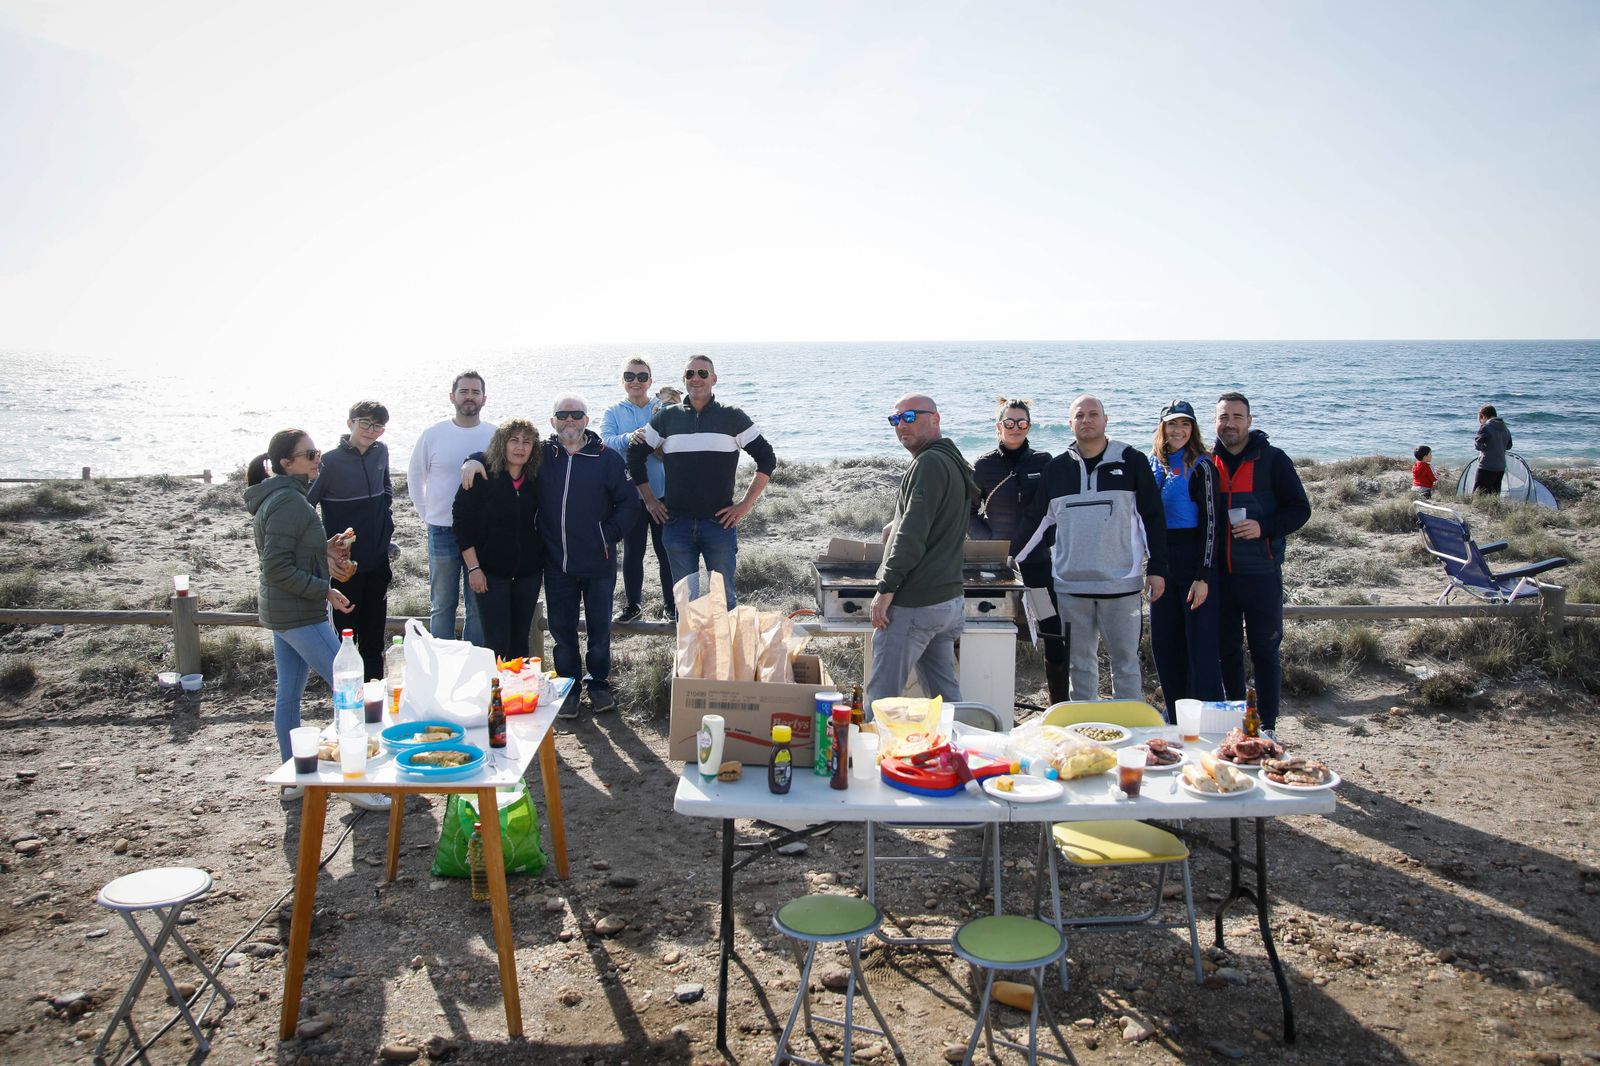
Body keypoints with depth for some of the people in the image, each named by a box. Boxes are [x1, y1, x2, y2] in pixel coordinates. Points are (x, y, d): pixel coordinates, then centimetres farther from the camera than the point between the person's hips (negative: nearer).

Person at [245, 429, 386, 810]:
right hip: (301, 614, -11)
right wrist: (325, 591, -18)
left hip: (280, 611, 11)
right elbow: (278, 568, -23)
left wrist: (323, 549, 6)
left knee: (289, 695, 14)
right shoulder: (288, 501, -19)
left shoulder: (276, 497, 12)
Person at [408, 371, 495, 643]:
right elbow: (415, 477, 10)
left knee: (479, 606, 8)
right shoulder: (433, 434, -1)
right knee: (442, 605, 10)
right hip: (442, 531, 0)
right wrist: (428, 514, 5)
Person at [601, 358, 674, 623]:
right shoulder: (613, 412, 5)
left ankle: (671, 604, 17)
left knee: (666, 551, 5)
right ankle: (633, 604, 23)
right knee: (632, 551, 10)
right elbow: (606, 441, -12)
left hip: (663, 492, 0)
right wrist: (631, 438, -32)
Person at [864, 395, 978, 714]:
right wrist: (898, 524, 21)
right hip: (950, 597, 10)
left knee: (881, 696, -5)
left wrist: (887, 587, -19)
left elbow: (913, 534, -20)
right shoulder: (953, 461, 19)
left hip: (914, 603, -10)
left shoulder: (929, 463, -13)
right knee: (945, 694, 13)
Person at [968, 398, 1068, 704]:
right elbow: (968, 511, 9)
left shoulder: (1043, 462, 6)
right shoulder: (984, 466, 3)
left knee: (1055, 636, -2)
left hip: (1040, 561, 1)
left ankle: (1061, 708, 9)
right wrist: (988, 539, -3)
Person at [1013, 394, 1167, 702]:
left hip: (1121, 584, -2)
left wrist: (1157, 568, -2)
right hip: (1071, 584, 3)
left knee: (1126, 661, 4)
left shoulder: (1131, 461, 2)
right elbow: (1036, 521, 14)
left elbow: (1153, 518, 3)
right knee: (1080, 663, 9)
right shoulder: (1057, 468, 9)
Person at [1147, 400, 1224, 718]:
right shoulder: (1152, 464, 10)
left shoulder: (1200, 466, -8)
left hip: (1194, 561, -6)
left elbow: (1211, 522, -11)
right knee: (1164, 644, 9)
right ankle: (1176, 718, 21)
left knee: (1201, 644, -6)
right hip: (1161, 563, 6)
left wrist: (1203, 576, -17)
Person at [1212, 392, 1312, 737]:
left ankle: (1267, 726, 11)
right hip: (1219, 574, 4)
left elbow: (1300, 509, -2)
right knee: (1227, 650, 11)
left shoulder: (1272, 459, -2)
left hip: (1261, 572, -4)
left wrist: (1264, 527, -19)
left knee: (1264, 650, 3)